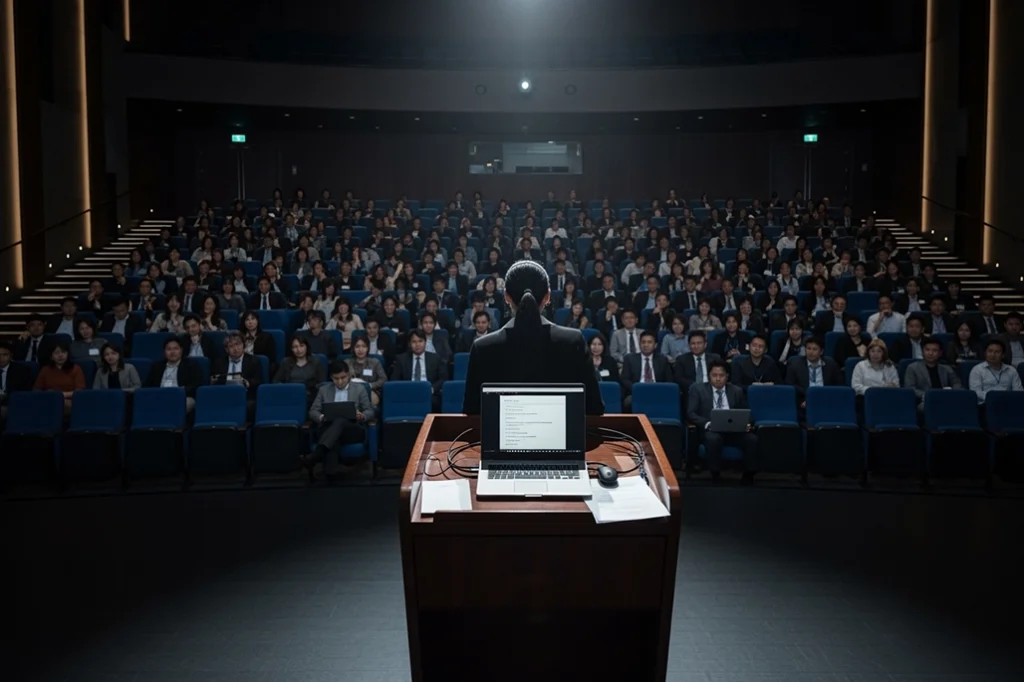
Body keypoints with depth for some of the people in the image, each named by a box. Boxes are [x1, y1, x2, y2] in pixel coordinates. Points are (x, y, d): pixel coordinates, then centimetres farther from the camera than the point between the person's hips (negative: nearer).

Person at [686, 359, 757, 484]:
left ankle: (748, 477, -18)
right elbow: (690, 414, -2)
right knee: (713, 438, -38)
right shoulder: (697, 389, 8)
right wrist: (707, 423, -21)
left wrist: (746, 424, -9)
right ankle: (715, 477, -25)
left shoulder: (737, 391, 17)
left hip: (733, 430, 3)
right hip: (710, 430, -3)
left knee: (752, 439, -27)